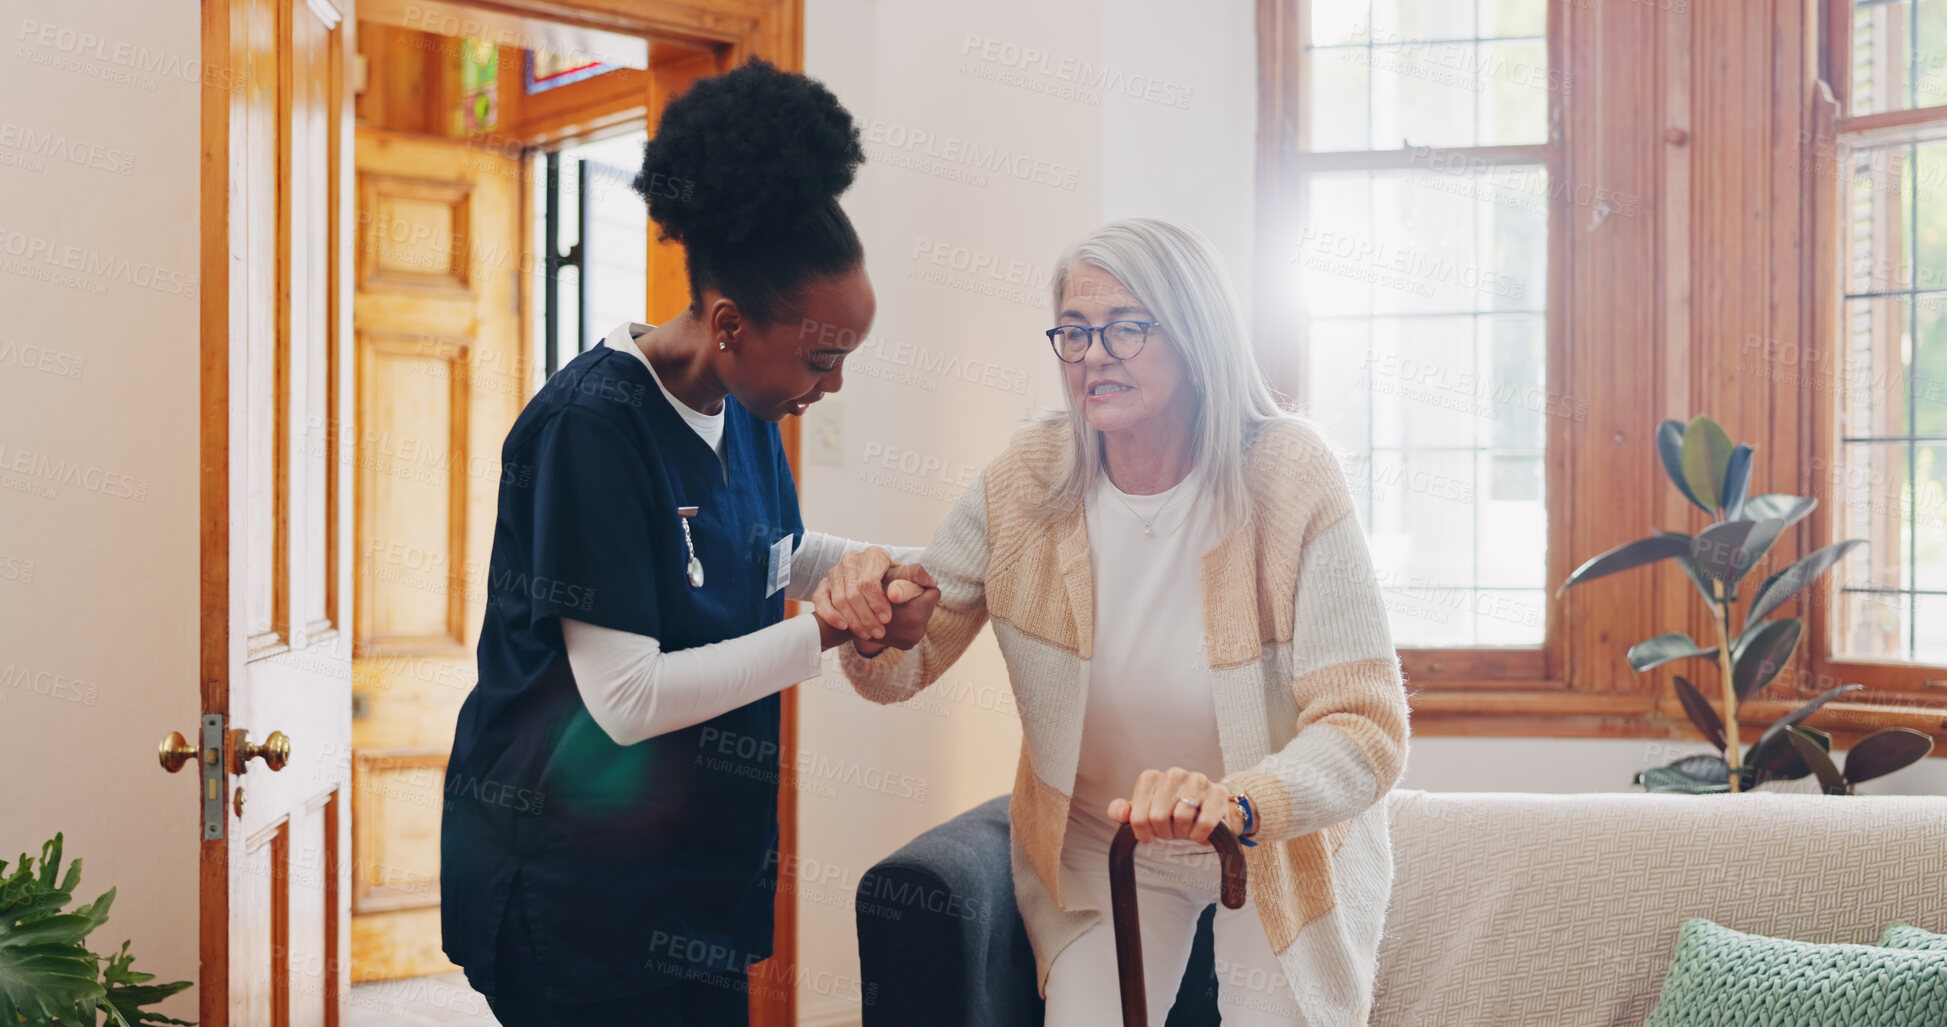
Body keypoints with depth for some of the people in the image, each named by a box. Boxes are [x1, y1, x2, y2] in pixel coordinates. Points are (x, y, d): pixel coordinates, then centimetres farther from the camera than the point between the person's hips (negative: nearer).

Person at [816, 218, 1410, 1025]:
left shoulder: (1290, 481, -23)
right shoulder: (1024, 483, -13)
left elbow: (1365, 727, -27)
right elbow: (904, 670, -5)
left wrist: (1236, 802, -47)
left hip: (1284, 843, -2)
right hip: (1095, 844, 2)